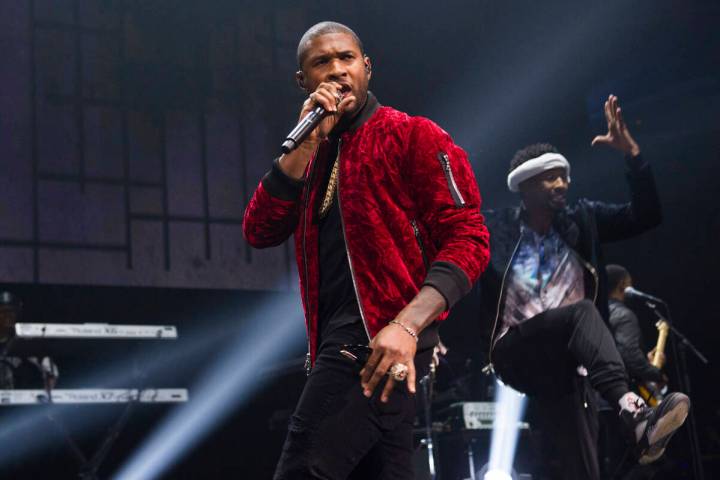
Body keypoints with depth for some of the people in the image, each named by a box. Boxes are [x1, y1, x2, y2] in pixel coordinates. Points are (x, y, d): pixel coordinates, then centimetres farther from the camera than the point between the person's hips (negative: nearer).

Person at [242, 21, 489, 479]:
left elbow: (468, 237, -9)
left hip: (381, 339, -8)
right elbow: (260, 232, 6)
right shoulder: (313, 156, 20)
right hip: (343, 339, 8)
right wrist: (305, 144, -3)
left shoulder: (412, 136, 0)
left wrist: (407, 325, -22)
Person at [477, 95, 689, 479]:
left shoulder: (582, 220, 9)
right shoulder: (493, 229, 1)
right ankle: (633, 412, -51)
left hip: (564, 366, 4)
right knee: (581, 311, -33)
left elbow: (646, 216, 2)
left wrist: (631, 153, -7)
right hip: (517, 356, -4)